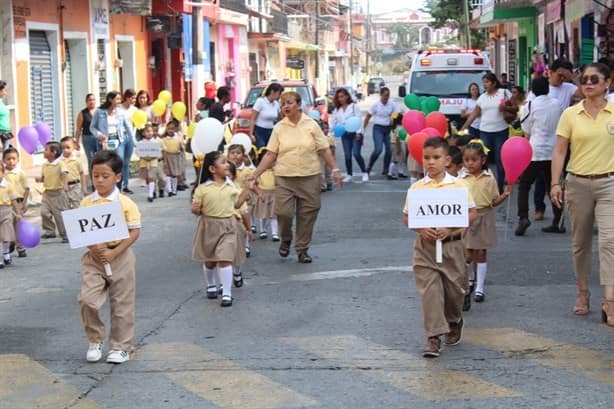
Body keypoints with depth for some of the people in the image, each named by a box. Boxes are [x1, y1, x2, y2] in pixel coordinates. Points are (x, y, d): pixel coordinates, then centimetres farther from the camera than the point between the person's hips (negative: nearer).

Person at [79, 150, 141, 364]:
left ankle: (121, 347, 20)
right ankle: (95, 341, 13)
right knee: (87, 299, -8)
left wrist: (113, 252, -16)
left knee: (121, 304, 6)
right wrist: (92, 247, -18)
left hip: (120, 256, -2)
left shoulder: (125, 203, -6)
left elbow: (134, 232, -8)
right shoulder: (86, 202, 2)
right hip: (94, 257, 2)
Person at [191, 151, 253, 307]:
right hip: (209, 225, -1)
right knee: (209, 260, 13)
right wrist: (196, 209, -25)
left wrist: (247, 188, 7)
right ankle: (211, 286, 38)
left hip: (227, 226, 1)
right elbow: (196, 210, -2)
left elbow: (237, 204, 11)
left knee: (224, 259, -9)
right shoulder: (202, 188, -8)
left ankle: (227, 293, -4)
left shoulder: (231, 185, 3)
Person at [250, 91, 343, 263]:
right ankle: (286, 240, 19)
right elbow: (270, 155, 3)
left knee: (307, 215, 2)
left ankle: (302, 249, 17)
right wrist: (255, 174, -3)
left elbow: (324, 150, 5)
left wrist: (335, 170, -2)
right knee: (283, 212, -10)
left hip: (309, 176, 0)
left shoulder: (311, 125, 3)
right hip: (284, 177, 0)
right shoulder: (279, 128, 4)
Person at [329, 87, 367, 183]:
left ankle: (364, 173, 0)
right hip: (345, 134, 4)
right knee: (347, 156, 1)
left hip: (355, 133, -4)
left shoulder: (354, 106, -1)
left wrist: (358, 132, -17)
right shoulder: (337, 109, 12)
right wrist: (328, 131, -3)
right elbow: (333, 122, 9)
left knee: (356, 153, -13)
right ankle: (349, 175, 12)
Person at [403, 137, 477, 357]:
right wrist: (421, 229, -15)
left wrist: (450, 228, -16)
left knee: (454, 287, 12)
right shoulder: (416, 188, 1)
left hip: (452, 243, 0)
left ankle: (454, 323, 40)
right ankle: (433, 337, -5)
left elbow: (471, 213, -2)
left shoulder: (458, 185, -2)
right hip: (425, 245, 0)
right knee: (429, 290, -6)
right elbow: (407, 217, 4)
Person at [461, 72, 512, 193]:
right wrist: (463, 129, 9)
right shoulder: (482, 97, 11)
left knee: (500, 160, 1)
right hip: (485, 132, 3)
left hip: (501, 132, -3)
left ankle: (500, 187, 11)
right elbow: (473, 115, 13)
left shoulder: (504, 93, 0)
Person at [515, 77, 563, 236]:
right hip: (554, 152, 4)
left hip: (535, 152, -4)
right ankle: (557, 222, 12)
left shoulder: (529, 106, -8)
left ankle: (523, 217, -12)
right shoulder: (557, 104, 3)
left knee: (524, 186, 4)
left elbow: (527, 132, -1)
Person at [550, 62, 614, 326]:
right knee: (580, 241, 12)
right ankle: (582, 292, 29)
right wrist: (555, 183, -9)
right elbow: (559, 151, 0)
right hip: (578, 183, 2)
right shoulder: (570, 114, 1)